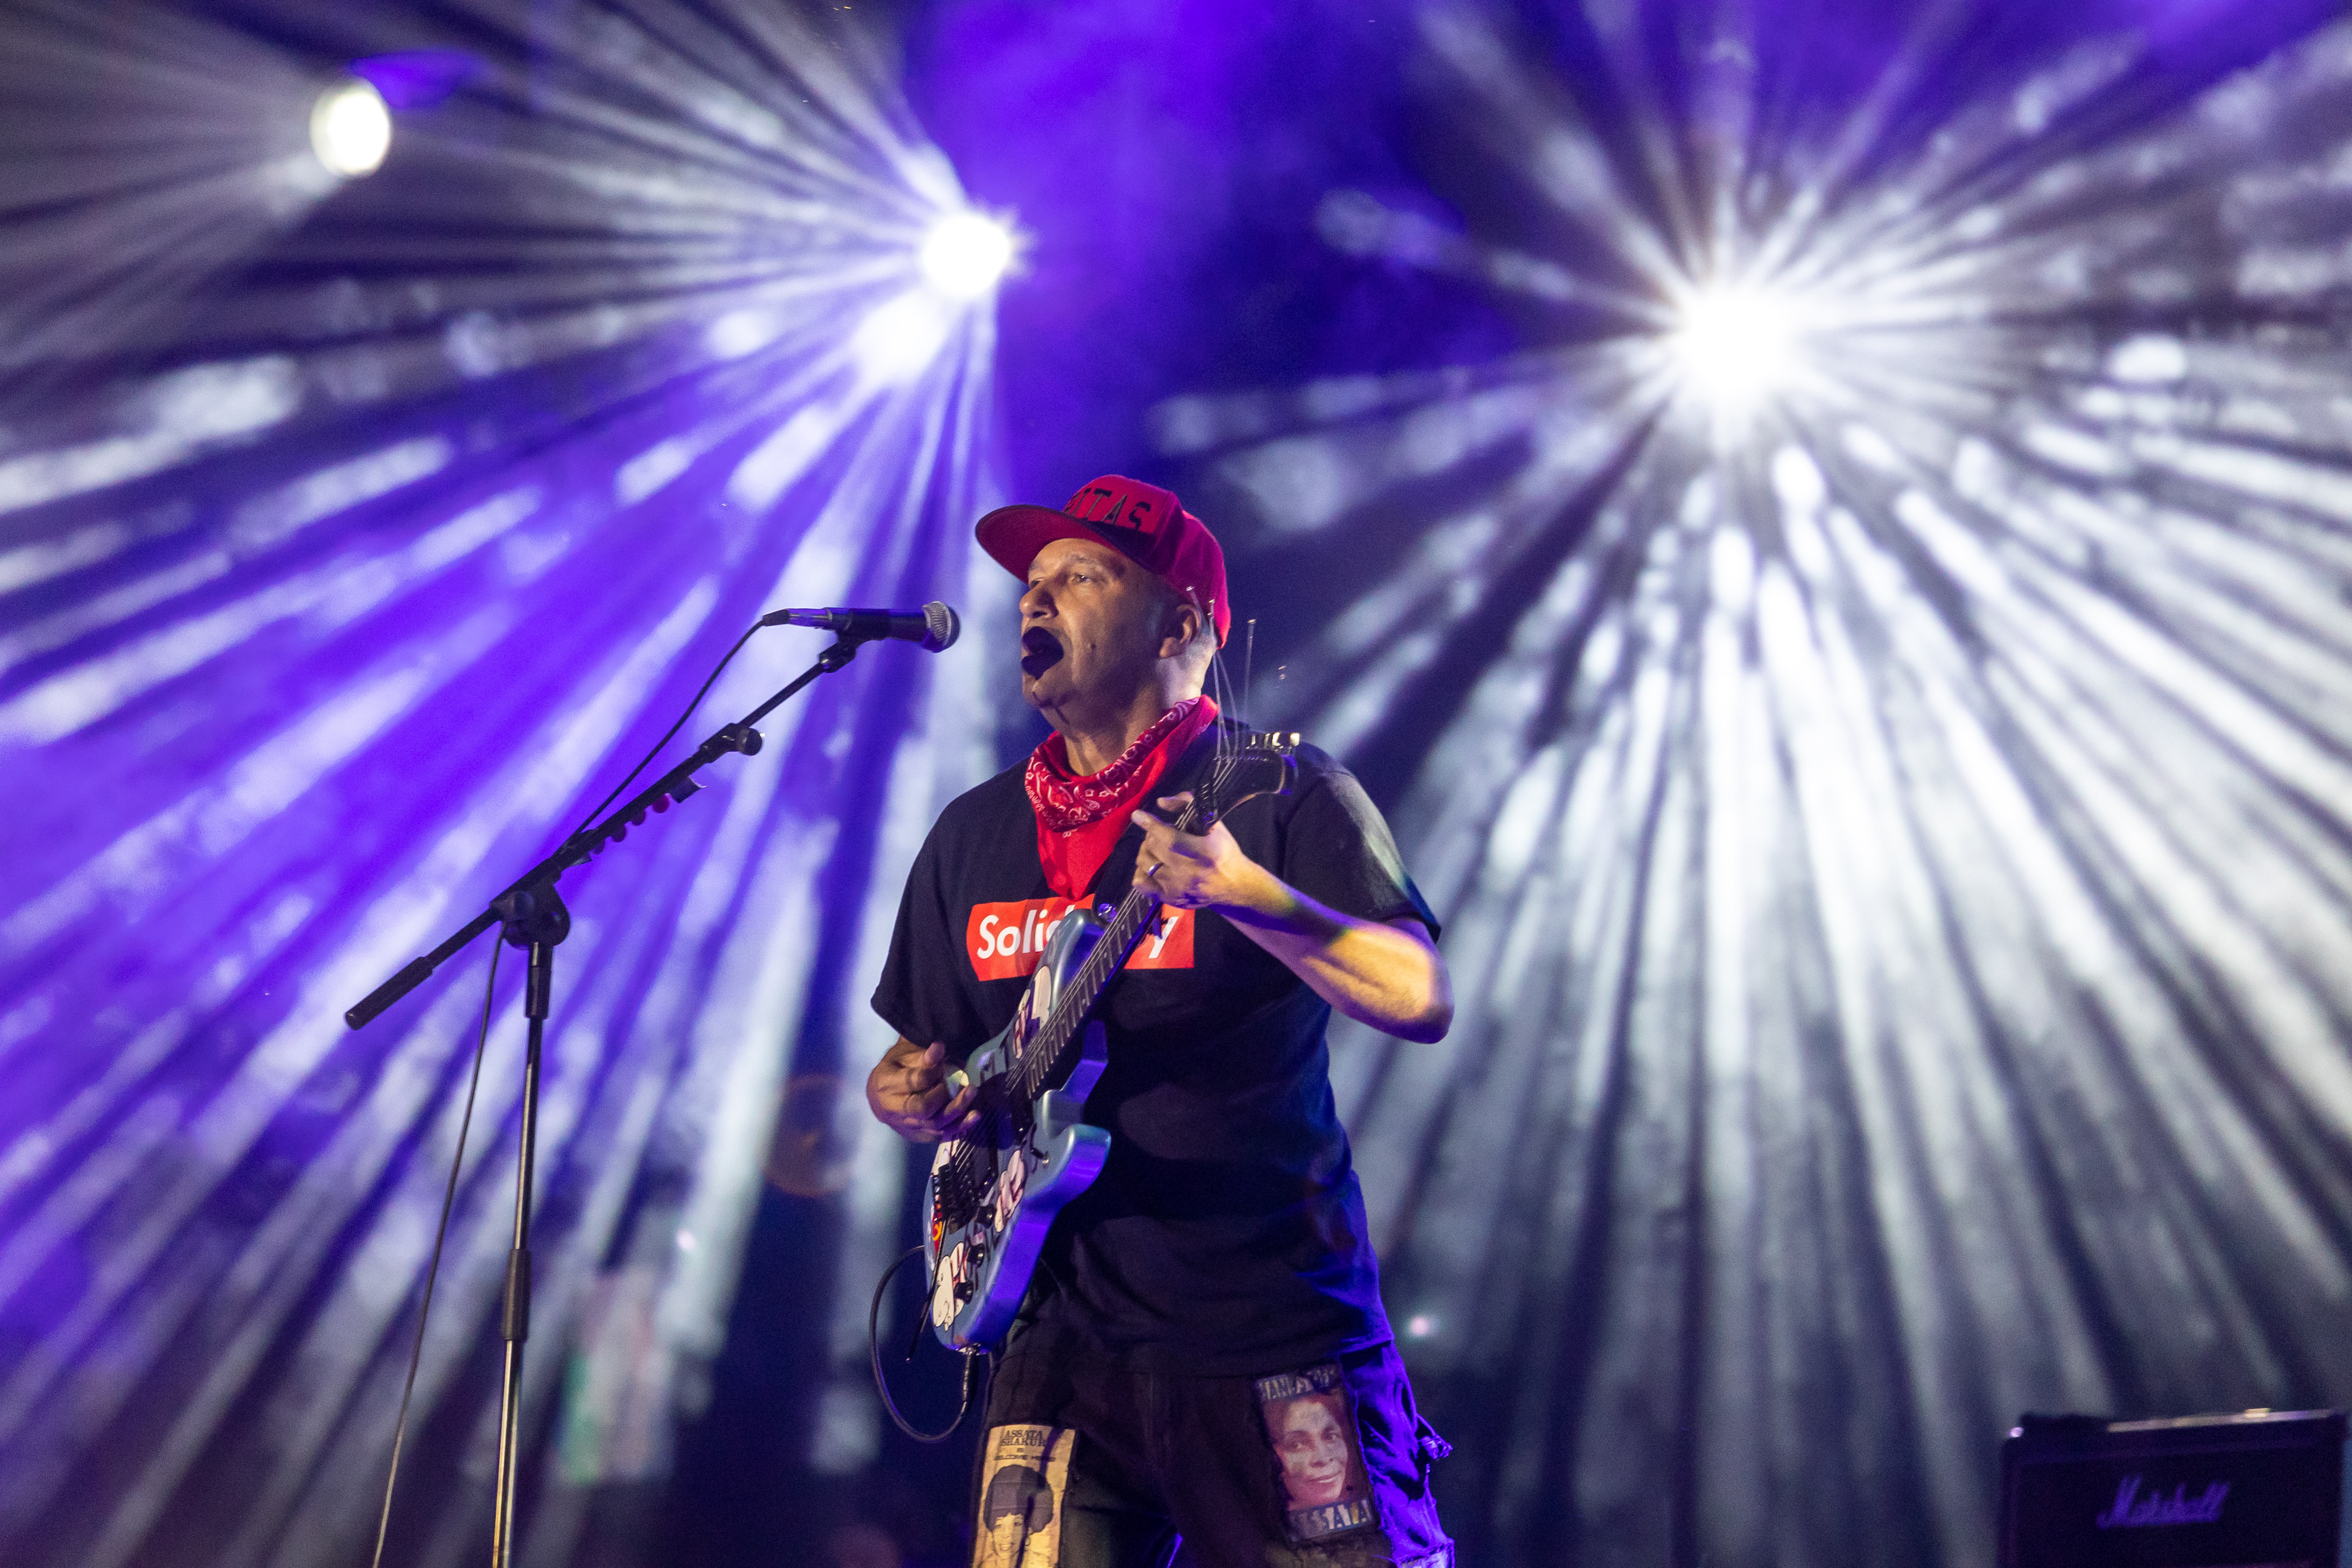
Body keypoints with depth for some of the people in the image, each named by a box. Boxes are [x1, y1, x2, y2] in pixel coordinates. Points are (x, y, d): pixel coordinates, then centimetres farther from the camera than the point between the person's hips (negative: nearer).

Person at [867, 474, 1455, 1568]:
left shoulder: (1279, 797, -3)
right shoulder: (973, 837, 14)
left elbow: (1424, 1002, -15)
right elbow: (918, 1053, 24)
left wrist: (1240, 893, -28)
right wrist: (909, 1096, 0)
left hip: (1278, 1337, -4)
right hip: (1070, 1341, 4)